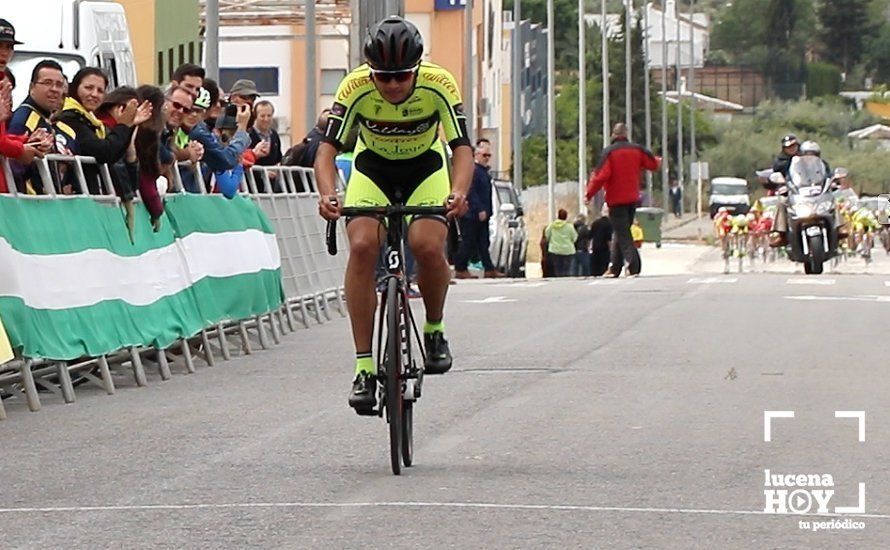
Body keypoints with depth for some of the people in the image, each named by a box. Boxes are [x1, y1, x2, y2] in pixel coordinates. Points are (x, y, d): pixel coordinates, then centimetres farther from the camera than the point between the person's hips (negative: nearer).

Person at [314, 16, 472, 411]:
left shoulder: (439, 85, -27)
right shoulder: (355, 88, -27)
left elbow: (462, 146, -30)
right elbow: (327, 147, -30)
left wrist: (458, 192, -50)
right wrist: (327, 194, -49)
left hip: (426, 169, 0)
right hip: (372, 168, 0)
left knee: (428, 246, -27)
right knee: (362, 246, -24)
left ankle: (435, 329, 3)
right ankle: (364, 367, -20)